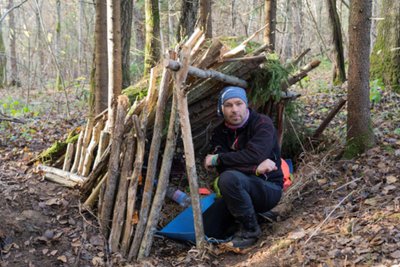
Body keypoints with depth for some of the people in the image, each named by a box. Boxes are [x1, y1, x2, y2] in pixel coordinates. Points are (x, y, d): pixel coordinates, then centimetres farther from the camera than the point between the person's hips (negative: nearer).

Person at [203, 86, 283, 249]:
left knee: (230, 178, -36)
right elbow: (223, 168, -11)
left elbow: (254, 155, -30)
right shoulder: (219, 133, 2)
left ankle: (250, 230, -16)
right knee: (205, 231, -11)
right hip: (239, 190, 5)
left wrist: (217, 159, -20)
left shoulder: (262, 124, -13)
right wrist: (255, 169, -27)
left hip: (268, 188, -5)